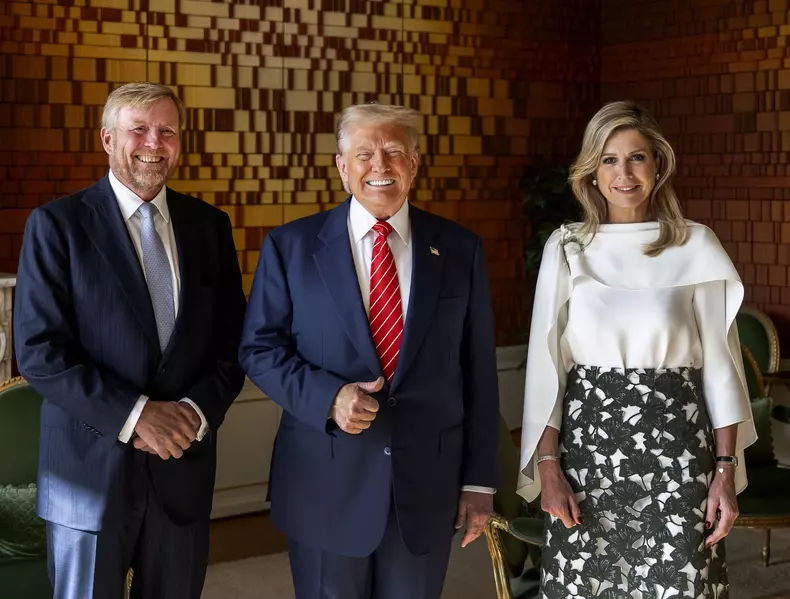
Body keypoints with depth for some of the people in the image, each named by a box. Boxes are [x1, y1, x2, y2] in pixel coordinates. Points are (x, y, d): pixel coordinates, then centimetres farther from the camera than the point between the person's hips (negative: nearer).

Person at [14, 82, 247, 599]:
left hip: (185, 462, 3)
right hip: (93, 465, -3)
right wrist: (134, 415, -17)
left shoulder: (210, 225, 7)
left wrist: (197, 411, -10)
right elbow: (38, 351, -10)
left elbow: (234, 339, 7)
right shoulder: (57, 224, -4)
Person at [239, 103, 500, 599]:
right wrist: (328, 397, -18)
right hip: (324, 482, -1)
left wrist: (480, 480, 2)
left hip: (427, 482, 1)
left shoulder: (460, 250, 2)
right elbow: (259, 348, 0)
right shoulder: (291, 245, 0)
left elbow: (479, 371, 3)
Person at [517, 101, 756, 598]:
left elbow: (721, 364, 2)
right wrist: (548, 465, -2)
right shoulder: (566, 248, 3)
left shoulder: (697, 247, 1)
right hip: (586, 445, 1)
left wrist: (725, 469, -3)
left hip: (676, 450, -1)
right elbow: (546, 362, 4)